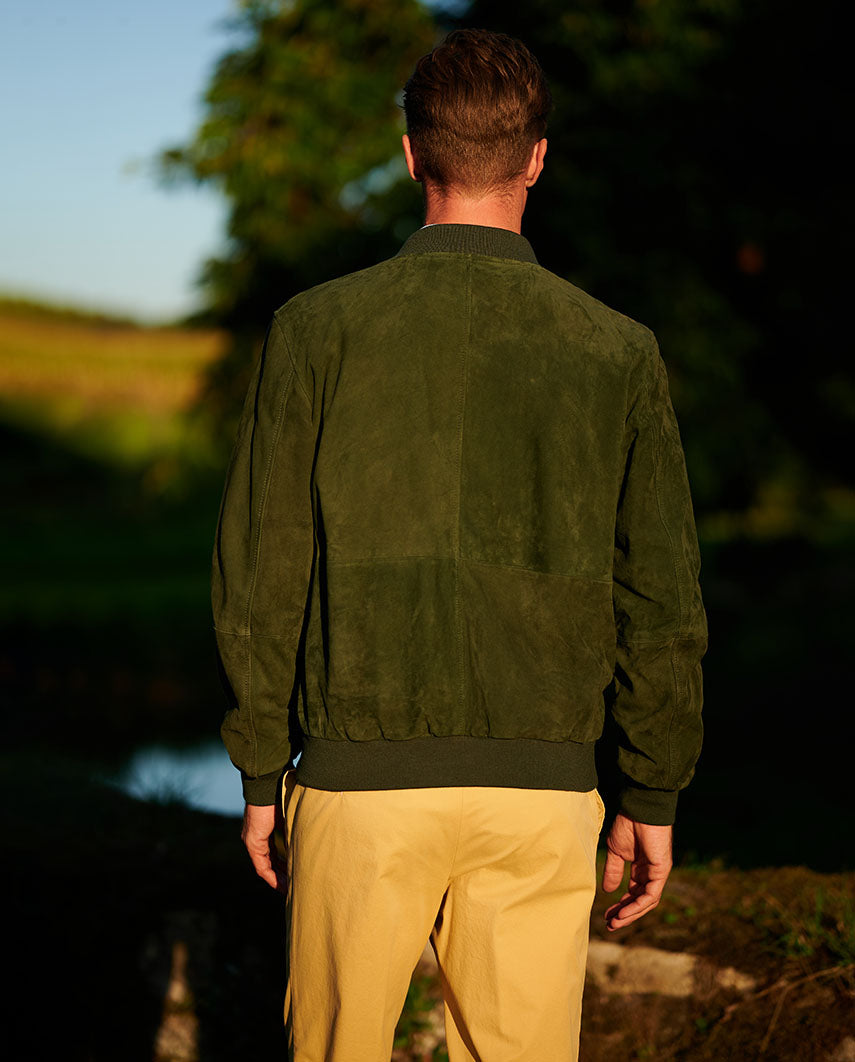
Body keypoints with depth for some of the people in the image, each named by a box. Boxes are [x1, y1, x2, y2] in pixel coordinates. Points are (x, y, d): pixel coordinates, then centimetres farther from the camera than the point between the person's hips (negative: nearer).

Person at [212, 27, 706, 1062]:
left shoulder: (319, 329, -5)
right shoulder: (617, 352, -2)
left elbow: (260, 573, -4)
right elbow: (662, 600, 0)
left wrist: (261, 775, 7)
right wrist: (653, 797, 10)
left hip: (361, 781, 0)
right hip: (539, 788, 1)